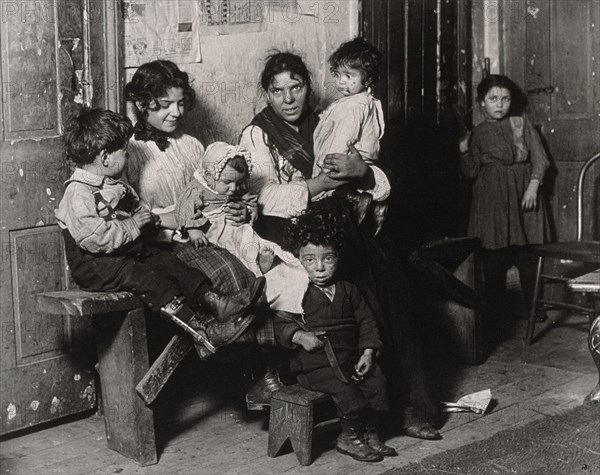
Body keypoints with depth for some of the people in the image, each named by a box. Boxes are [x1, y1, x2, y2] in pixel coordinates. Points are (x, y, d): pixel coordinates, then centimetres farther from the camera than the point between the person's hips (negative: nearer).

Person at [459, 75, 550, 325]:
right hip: (491, 199, 0)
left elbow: (540, 159, 4)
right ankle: (494, 308, 9)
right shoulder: (478, 133, 6)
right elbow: (471, 171, 1)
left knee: (526, 254, -2)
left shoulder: (522, 124, 6)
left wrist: (533, 187, -8)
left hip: (523, 195, 0)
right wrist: (463, 149, -14)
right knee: (493, 256, -1)